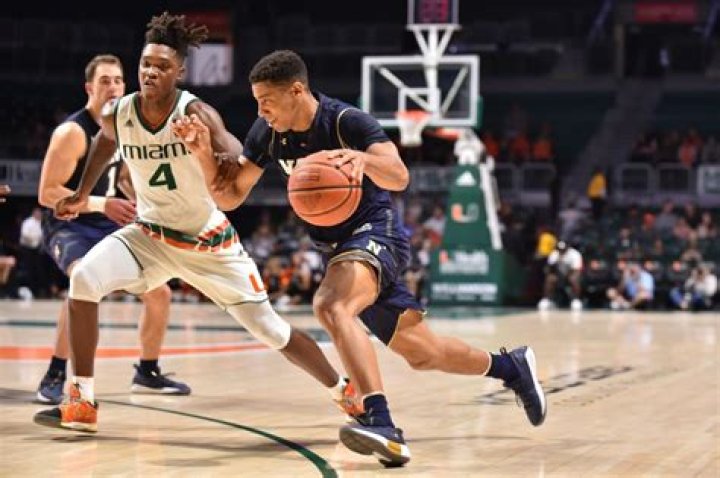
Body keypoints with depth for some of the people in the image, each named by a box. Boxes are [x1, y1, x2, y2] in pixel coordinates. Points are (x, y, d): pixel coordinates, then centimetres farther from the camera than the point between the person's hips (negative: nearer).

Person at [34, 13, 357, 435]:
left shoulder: (196, 113, -24)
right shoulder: (117, 115, -12)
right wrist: (82, 194, 19)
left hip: (209, 242, -3)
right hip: (151, 235, 3)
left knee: (271, 330, -1)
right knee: (84, 280, -22)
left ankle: (345, 393, 23)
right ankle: (82, 404, -12)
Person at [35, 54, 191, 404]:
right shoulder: (73, 132, -18)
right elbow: (47, 193, -22)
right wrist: (102, 204, -29)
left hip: (109, 226, 8)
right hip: (68, 226, -8)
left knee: (159, 293, 6)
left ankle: (147, 373, 26)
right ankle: (55, 376, -26)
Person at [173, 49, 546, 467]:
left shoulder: (347, 122, -21)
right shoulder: (268, 133, -3)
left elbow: (399, 177, -33)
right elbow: (231, 194, 3)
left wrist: (361, 158, -53)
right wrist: (206, 153, -14)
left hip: (376, 232, -8)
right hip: (340, 244, 8)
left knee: (330, 305, -37)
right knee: (422, 353, 15)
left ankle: (382, 425, -46)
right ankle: (512, 366, 39)